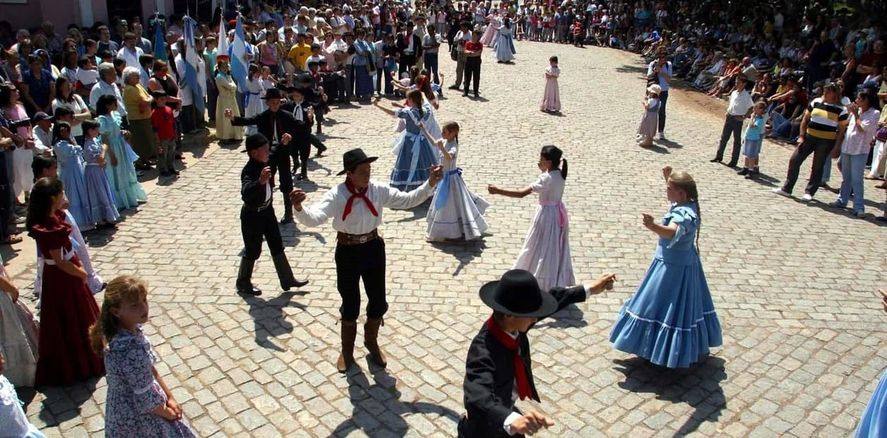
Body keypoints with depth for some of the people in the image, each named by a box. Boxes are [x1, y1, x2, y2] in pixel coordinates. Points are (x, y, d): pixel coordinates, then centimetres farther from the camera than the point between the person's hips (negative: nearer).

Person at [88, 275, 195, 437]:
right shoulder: (132, 350, -34)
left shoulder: (133, 331, -8)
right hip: (137, 417, -8)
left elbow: (150, 369, 5)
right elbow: (146, 401, -25)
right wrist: (168, 413, -8)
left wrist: (170, 397, 6)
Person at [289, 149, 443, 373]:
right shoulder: (337, 195, -18)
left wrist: (430, 184, -19)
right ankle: (347, 350, 38)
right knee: (350, 304, 11)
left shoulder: (379, 190, -8)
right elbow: (313, 218, -30)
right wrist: (299, 208, -51)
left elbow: (409, 199, -6)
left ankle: (371, 341, 43)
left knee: (378, 301, 13)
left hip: (373, 248, 3)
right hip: (347, 252, -3)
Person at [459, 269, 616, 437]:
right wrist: (512, 421, -72)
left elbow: (552, 298, -1)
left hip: (509, 410, 7)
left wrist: (590, 290, 6)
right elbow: (478, 398, -54)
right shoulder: (483, 351, -38)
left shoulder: (512, 324, -16)